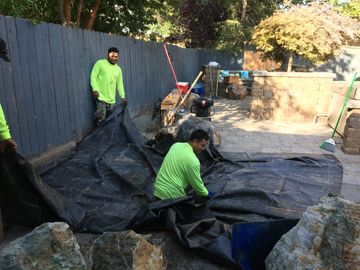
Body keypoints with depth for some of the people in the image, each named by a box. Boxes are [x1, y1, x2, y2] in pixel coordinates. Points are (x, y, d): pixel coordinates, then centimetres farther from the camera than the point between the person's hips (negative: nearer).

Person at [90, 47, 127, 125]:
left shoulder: (118, 69, 15)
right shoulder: (100, 63, 0)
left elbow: (120, 84, 18)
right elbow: (93, 76, -5)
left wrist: (122, 96, 11)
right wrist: (95, 89, -17)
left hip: (111, 98, 6)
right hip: (101, 96, -5)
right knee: (101, 118, -13)